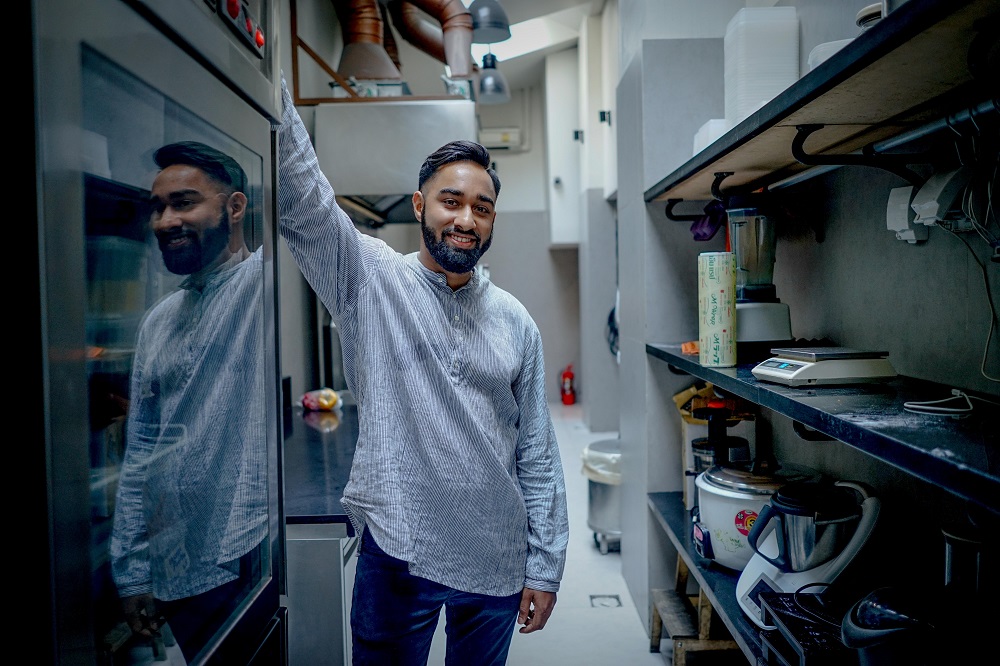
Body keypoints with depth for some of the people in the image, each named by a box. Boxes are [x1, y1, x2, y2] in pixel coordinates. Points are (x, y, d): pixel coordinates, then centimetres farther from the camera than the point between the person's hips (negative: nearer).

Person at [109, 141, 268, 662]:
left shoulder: (271, 282, -7)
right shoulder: (158, 323, 12)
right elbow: (140, 456, 14)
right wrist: (132, 572, 12)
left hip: (255, 556, -6)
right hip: (177, 574, 6)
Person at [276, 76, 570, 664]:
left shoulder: (515, 322, 2)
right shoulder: (371, 280, -4)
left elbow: (538, 453, 3)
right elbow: (300, 192, -18)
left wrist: (545, 567, 2)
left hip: (496, 562, 3)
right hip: (397, 551, -2)